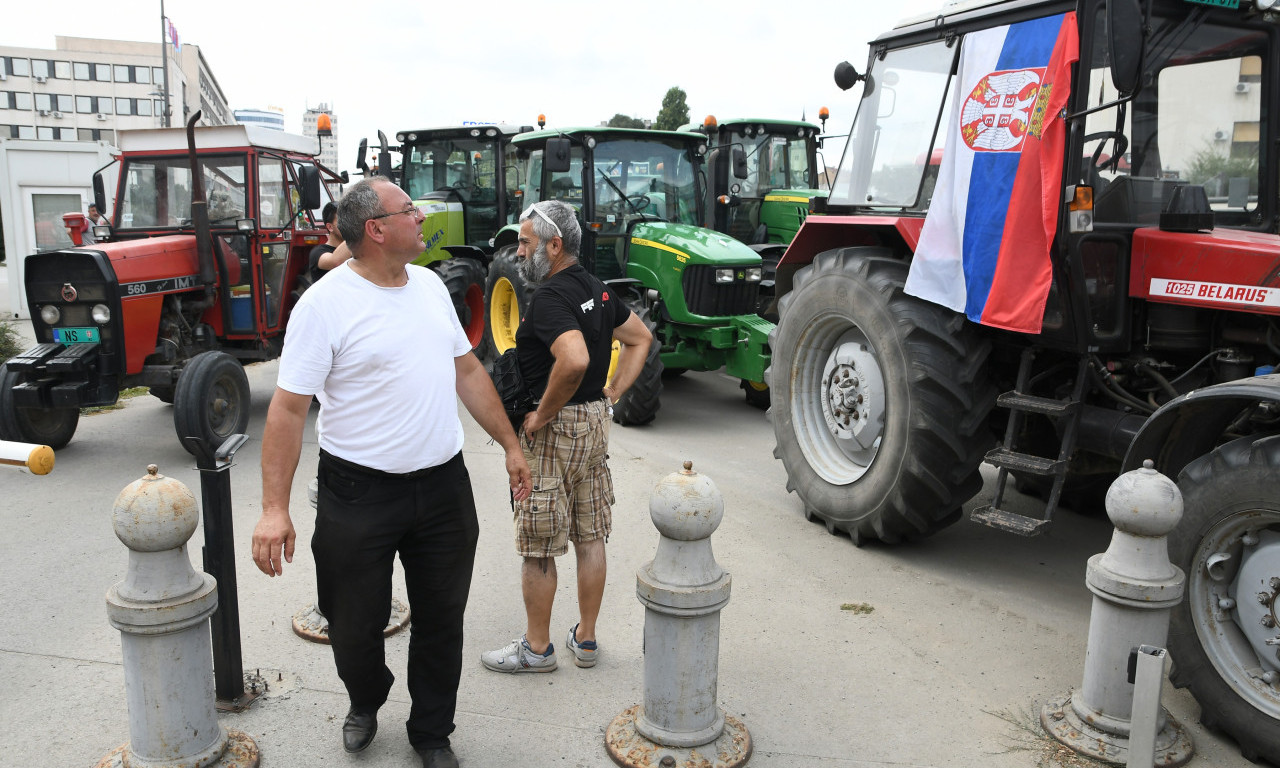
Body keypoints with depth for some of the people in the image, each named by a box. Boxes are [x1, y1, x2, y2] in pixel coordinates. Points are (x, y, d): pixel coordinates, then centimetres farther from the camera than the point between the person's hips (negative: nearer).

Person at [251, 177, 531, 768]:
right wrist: (274, 508, -18)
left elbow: (468, 370, 15)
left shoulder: (430, 285, 7)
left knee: (442, 620, 14)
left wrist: (510, 444, 14)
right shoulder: (324, 303, -13)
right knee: (355, 626, 12)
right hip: (360, 493, -5)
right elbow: (288, 409, -14)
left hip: (443, 486, 5)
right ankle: (365, 703, 44)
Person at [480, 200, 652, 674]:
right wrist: (611, 395, 13)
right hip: (595, 423, 9)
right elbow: (641, 338, 19)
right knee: (590, 538, 15)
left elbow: (574, 359, -37)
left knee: (538, 547, 6)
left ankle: (536, 648, 20)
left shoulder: (550, 297, -20)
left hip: (554, 431, -9)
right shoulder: (596, 289, 9)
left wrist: (542, 415, -23)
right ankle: (586, 639, 29)